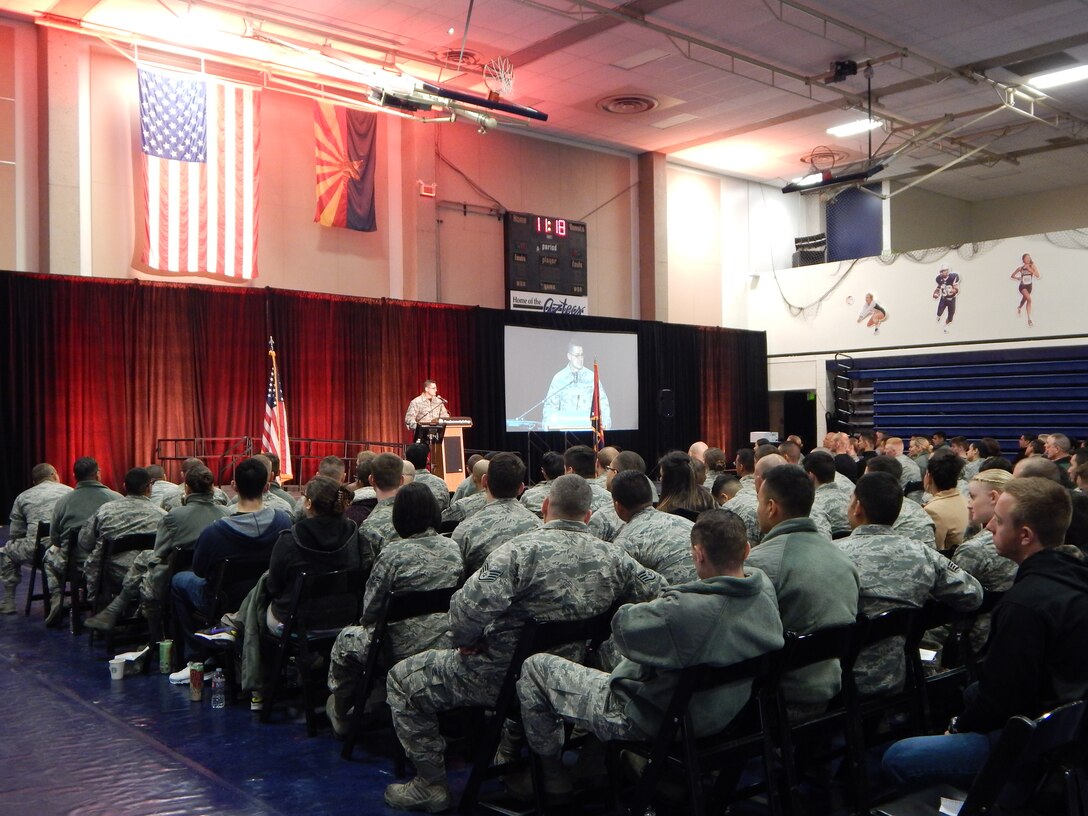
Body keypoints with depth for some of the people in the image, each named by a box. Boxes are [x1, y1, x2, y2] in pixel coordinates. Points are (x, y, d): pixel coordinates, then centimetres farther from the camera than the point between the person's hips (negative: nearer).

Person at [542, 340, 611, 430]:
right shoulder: (559, 378, 5)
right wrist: (547, 426, -6)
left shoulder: (591, 377, 5)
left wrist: (606, 424, -9)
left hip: (588, 428, 0)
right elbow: (550, 405, 6)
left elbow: (602, 402, 4)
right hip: (566, 427, 0)